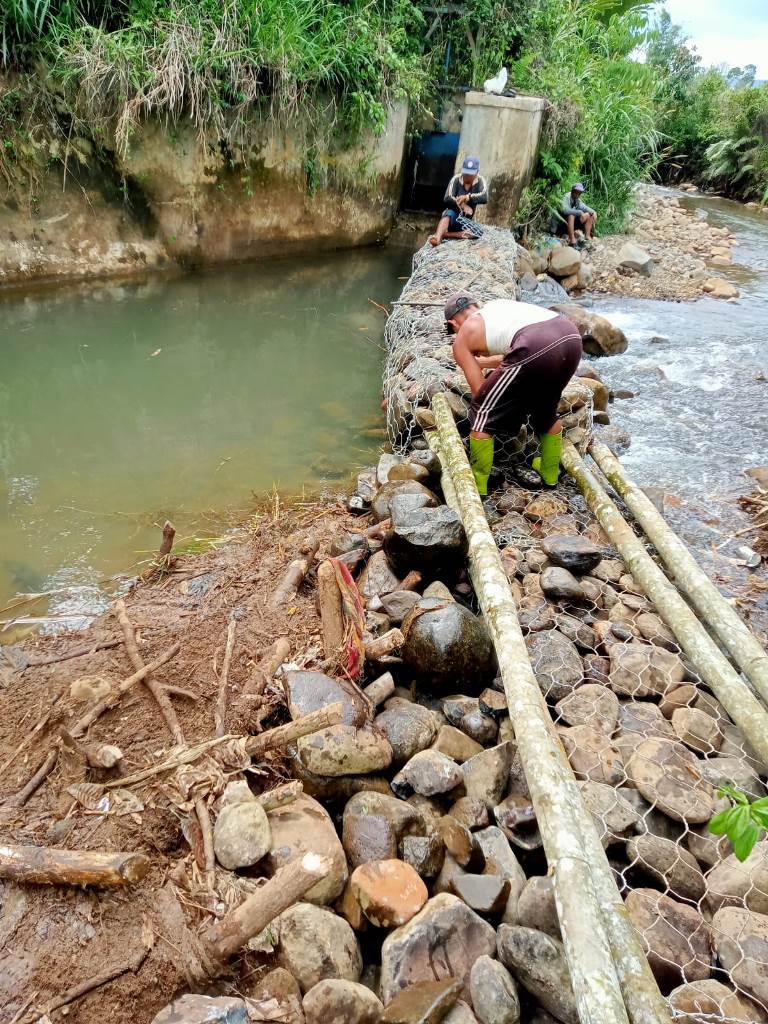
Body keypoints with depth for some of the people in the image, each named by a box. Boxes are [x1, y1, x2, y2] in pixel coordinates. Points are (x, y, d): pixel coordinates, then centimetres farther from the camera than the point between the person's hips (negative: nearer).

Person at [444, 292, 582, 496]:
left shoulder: (462, 338, 21)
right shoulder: (498, 305, 37)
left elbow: (479, 390, 20)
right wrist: (481, 362, 64)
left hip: (535, 347, -7)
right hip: (572, 336, 7)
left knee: (483, 414, 12)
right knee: (546, 410, 32)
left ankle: (476, 486, 21)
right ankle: (550, 472, 48)